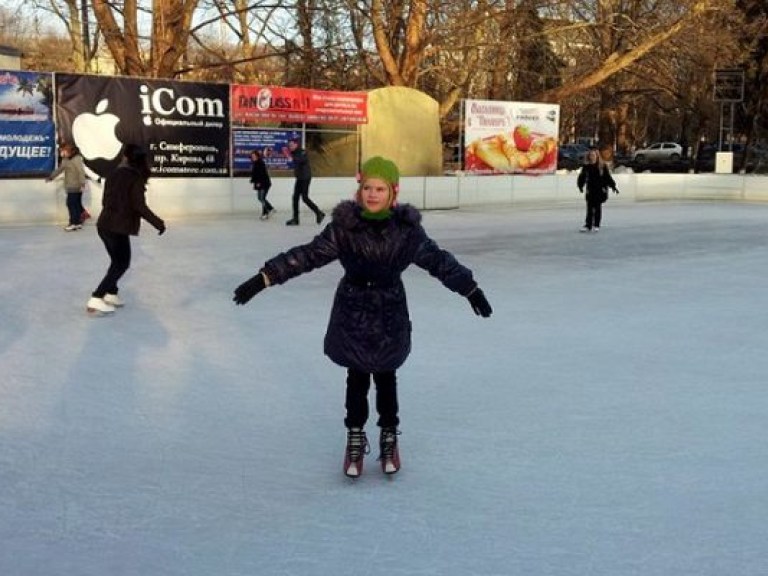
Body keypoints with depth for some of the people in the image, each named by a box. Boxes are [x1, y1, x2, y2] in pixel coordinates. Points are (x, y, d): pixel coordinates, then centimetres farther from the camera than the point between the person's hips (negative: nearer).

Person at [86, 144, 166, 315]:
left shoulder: (113, 175, 10)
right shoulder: (136, 178, -11)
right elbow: (139, 206, -17)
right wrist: (157, 222, -8)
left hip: (105, 224, 7)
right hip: (118, 228, -7)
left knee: (117, 261, 21)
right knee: (121, 264, 3)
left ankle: (111, 294, 23)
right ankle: (96, 300, -5)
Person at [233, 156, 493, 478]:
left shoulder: (406, 229, -12)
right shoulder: (344, 226, -15)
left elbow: (438, 260, -3)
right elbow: (307, 255, -14)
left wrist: (471, 289, 0)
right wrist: (263, 278, -19)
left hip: (390, 317, 0)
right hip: (352, 315, 0)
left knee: (386, 378, 15)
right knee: (357, 379, 12)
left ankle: (389, 437, 35)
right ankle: (355, 439, 32)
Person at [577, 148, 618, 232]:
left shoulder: (602, 166, -1)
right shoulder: (586, 166, 2)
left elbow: (608, 177, 2)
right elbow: (582, 177, 3)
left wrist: (613, 186, 2)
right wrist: (580, 186, -7)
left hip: (600, 190, -1)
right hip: (590, 190, 1)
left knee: (598, 208, 4)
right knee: (590, 208, 0)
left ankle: (596, 225, 10)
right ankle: (587, 225, 2)